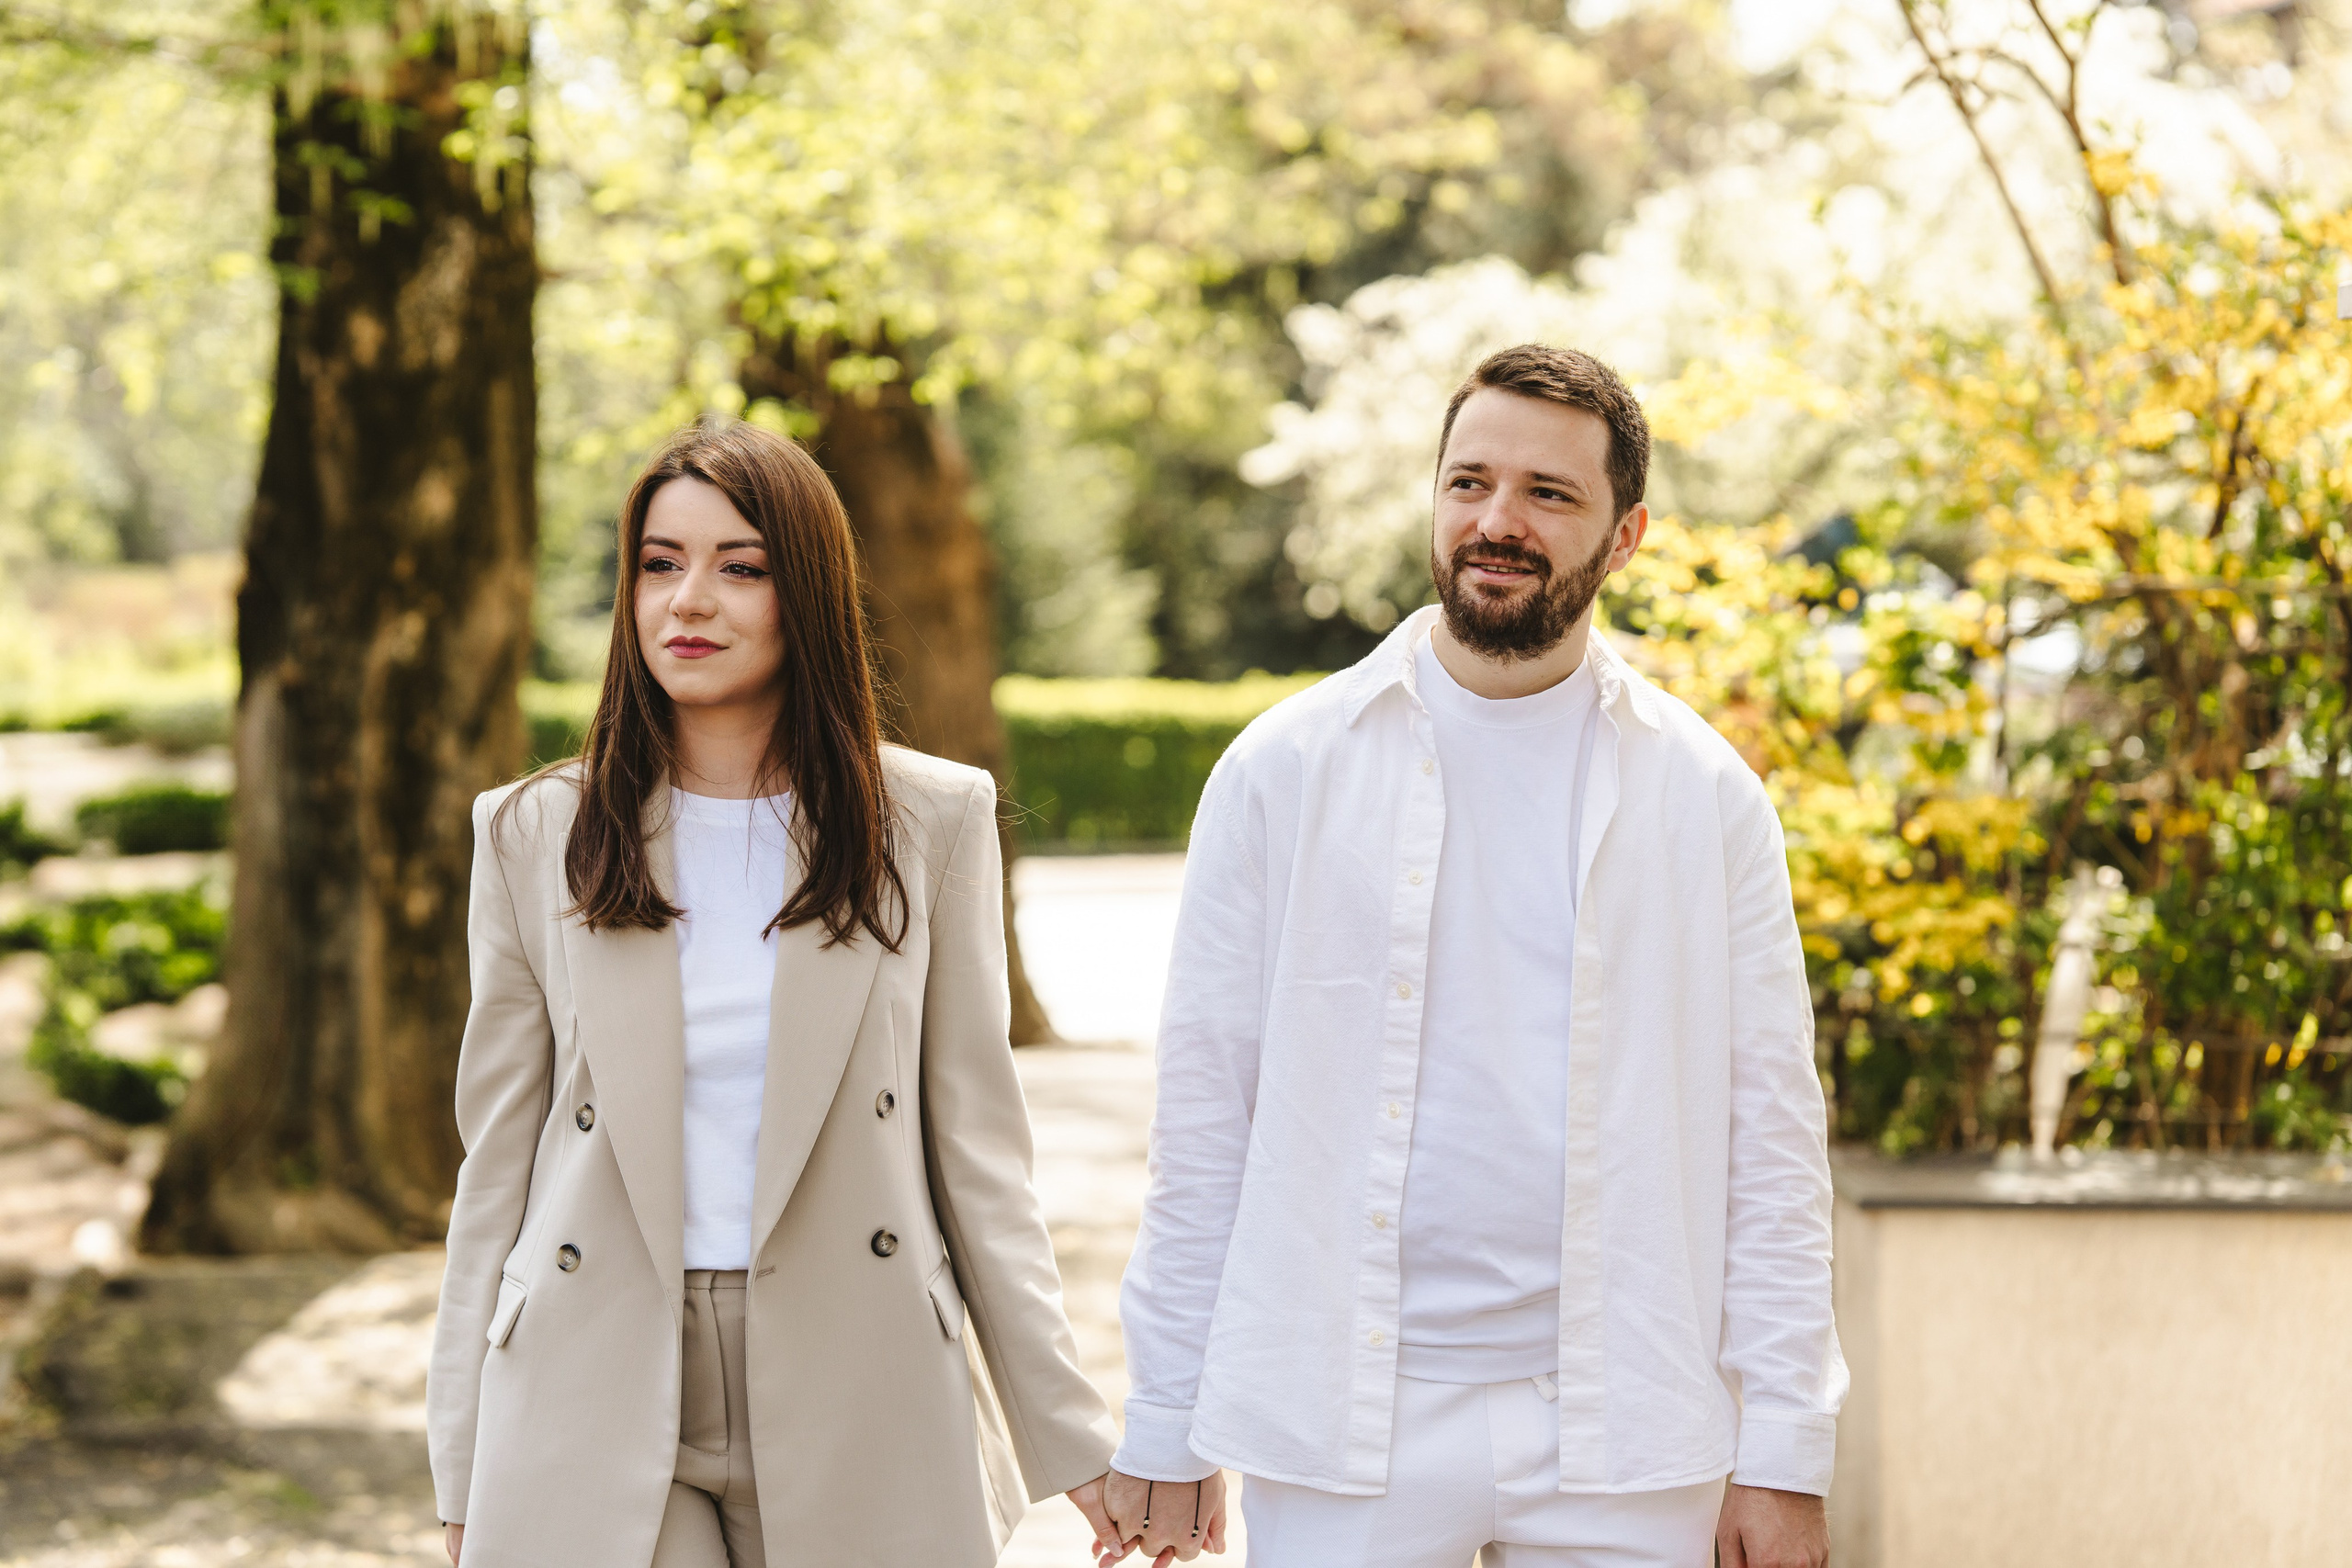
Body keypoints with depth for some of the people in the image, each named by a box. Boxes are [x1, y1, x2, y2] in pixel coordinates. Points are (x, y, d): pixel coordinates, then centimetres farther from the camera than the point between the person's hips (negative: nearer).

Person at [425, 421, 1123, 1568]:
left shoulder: (930, 824, 3)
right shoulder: (535, 836, 4)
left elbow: (974, 1141, 4)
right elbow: (498, 1164, 6)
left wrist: (1070, 1436, 1)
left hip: (854, 1416, 0)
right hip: (599, 1420, 0)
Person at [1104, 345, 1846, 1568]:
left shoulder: (1704, 796, 4)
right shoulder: (1287, 770, 2)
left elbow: (1771, 1135, 4)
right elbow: (1204, 1113, 3)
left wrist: (1783, 1453, -1)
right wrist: (1162, 1431, 1)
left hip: (1621, 1450, 1)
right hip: (1339, 1425, -1)